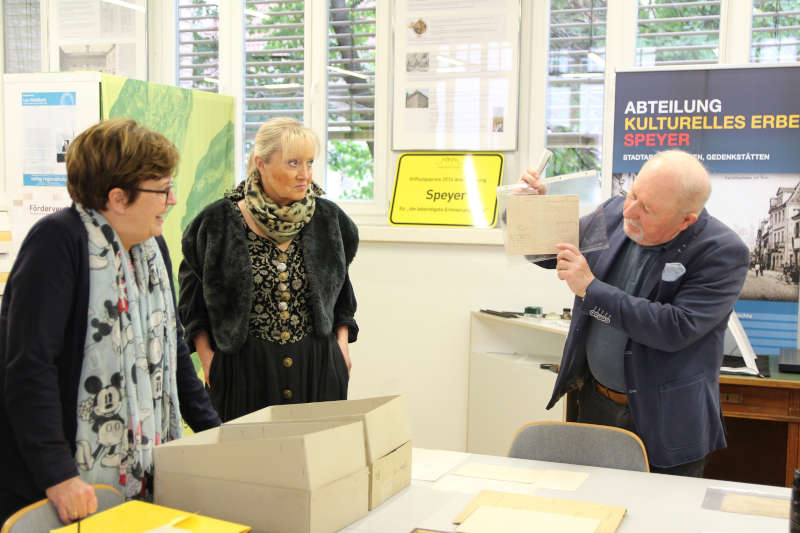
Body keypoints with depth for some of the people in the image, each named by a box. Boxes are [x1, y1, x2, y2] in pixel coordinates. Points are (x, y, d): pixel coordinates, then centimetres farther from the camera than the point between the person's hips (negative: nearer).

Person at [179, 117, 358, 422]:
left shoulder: (328, 219, 3)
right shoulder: (218, 224, -5)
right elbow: (193, 294, 6)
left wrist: (342, 343, 7)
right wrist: (207, 356, -1)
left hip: (318, 365, 2)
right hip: (243, 368, -2)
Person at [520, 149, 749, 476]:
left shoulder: (723, 253, -20)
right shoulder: (616, 212, -5)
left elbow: (676, 329, -29)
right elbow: (553, 256, 10)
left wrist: (591, 289, -28)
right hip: (595, 403, 5)